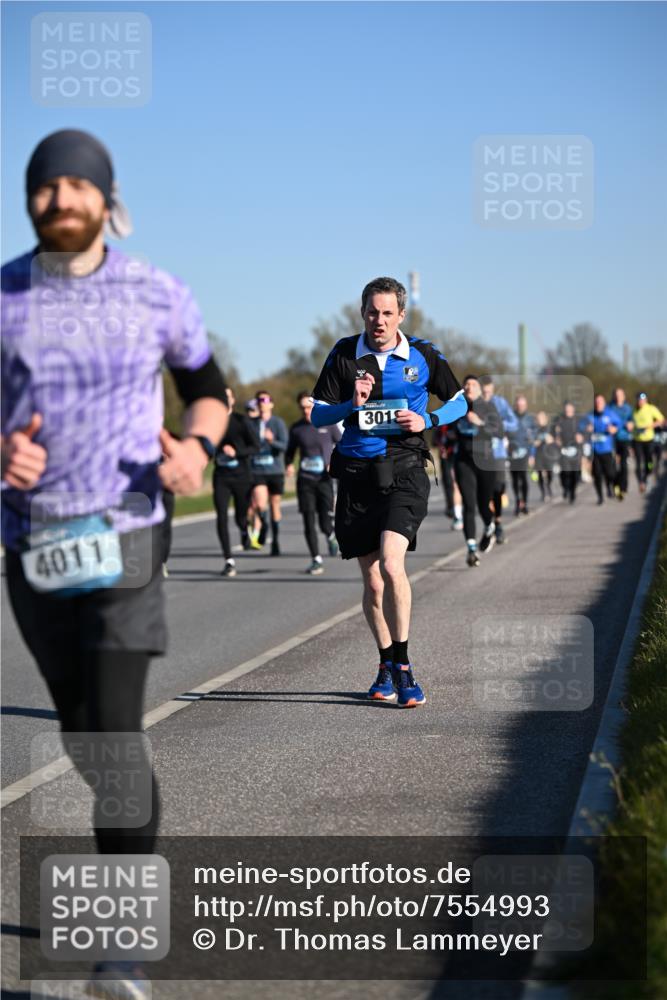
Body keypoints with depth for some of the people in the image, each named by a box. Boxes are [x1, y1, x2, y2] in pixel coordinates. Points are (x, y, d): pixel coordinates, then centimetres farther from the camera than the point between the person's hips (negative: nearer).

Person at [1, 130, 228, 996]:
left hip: (123, 541, -3)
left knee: (116, 738, -13)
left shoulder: (156, 295, -2)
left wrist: (196, 448, -10)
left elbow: (208, 387, 12)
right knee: (81, 735, 15)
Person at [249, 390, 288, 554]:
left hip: (275, 471, 0)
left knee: (274, 506, 8)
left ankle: (275, 540, 21)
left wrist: (272, 441, -31)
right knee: (260, 505, -21)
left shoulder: (278, 423, -1)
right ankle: (264, 525, 8)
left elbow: (284, 446, -12)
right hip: (257, 471, 1)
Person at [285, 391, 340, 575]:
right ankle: (316, 561, 10)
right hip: (305, 479, 2)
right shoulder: (296, 428, 5)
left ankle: (331, 537, 28)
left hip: (324, 479, -2)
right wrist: (289, 465, -4)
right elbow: (290, 451, 16)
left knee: (326, 523, -8)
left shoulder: (327, 424, 0)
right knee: (308, 522, -1)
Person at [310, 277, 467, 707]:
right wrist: (352, 404, -13)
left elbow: (460, 400, 14)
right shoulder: (344, 354, 5)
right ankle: (387, 666, 24)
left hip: (404, 472, -2)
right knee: (372, 580, 6)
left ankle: (403, 665, -10)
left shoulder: (423, 356, 3)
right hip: (357, 473, 2)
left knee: (391, 565, -21)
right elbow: (318, 415, 6)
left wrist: (427, 420, -4)